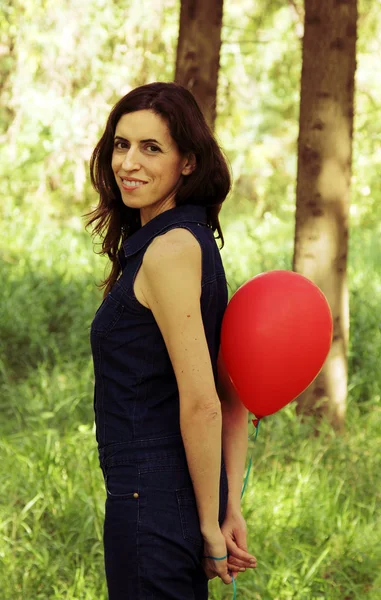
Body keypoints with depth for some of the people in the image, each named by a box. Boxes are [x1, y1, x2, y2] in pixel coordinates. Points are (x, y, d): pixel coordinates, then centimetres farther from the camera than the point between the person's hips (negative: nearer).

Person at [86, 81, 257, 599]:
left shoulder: (170, 249, -17)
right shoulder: (197, 241, 11)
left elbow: (201, 404, -21)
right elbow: (236, 397, 12)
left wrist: (210, 527, -14)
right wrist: (232, 511, 8)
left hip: (153, 498, -9)